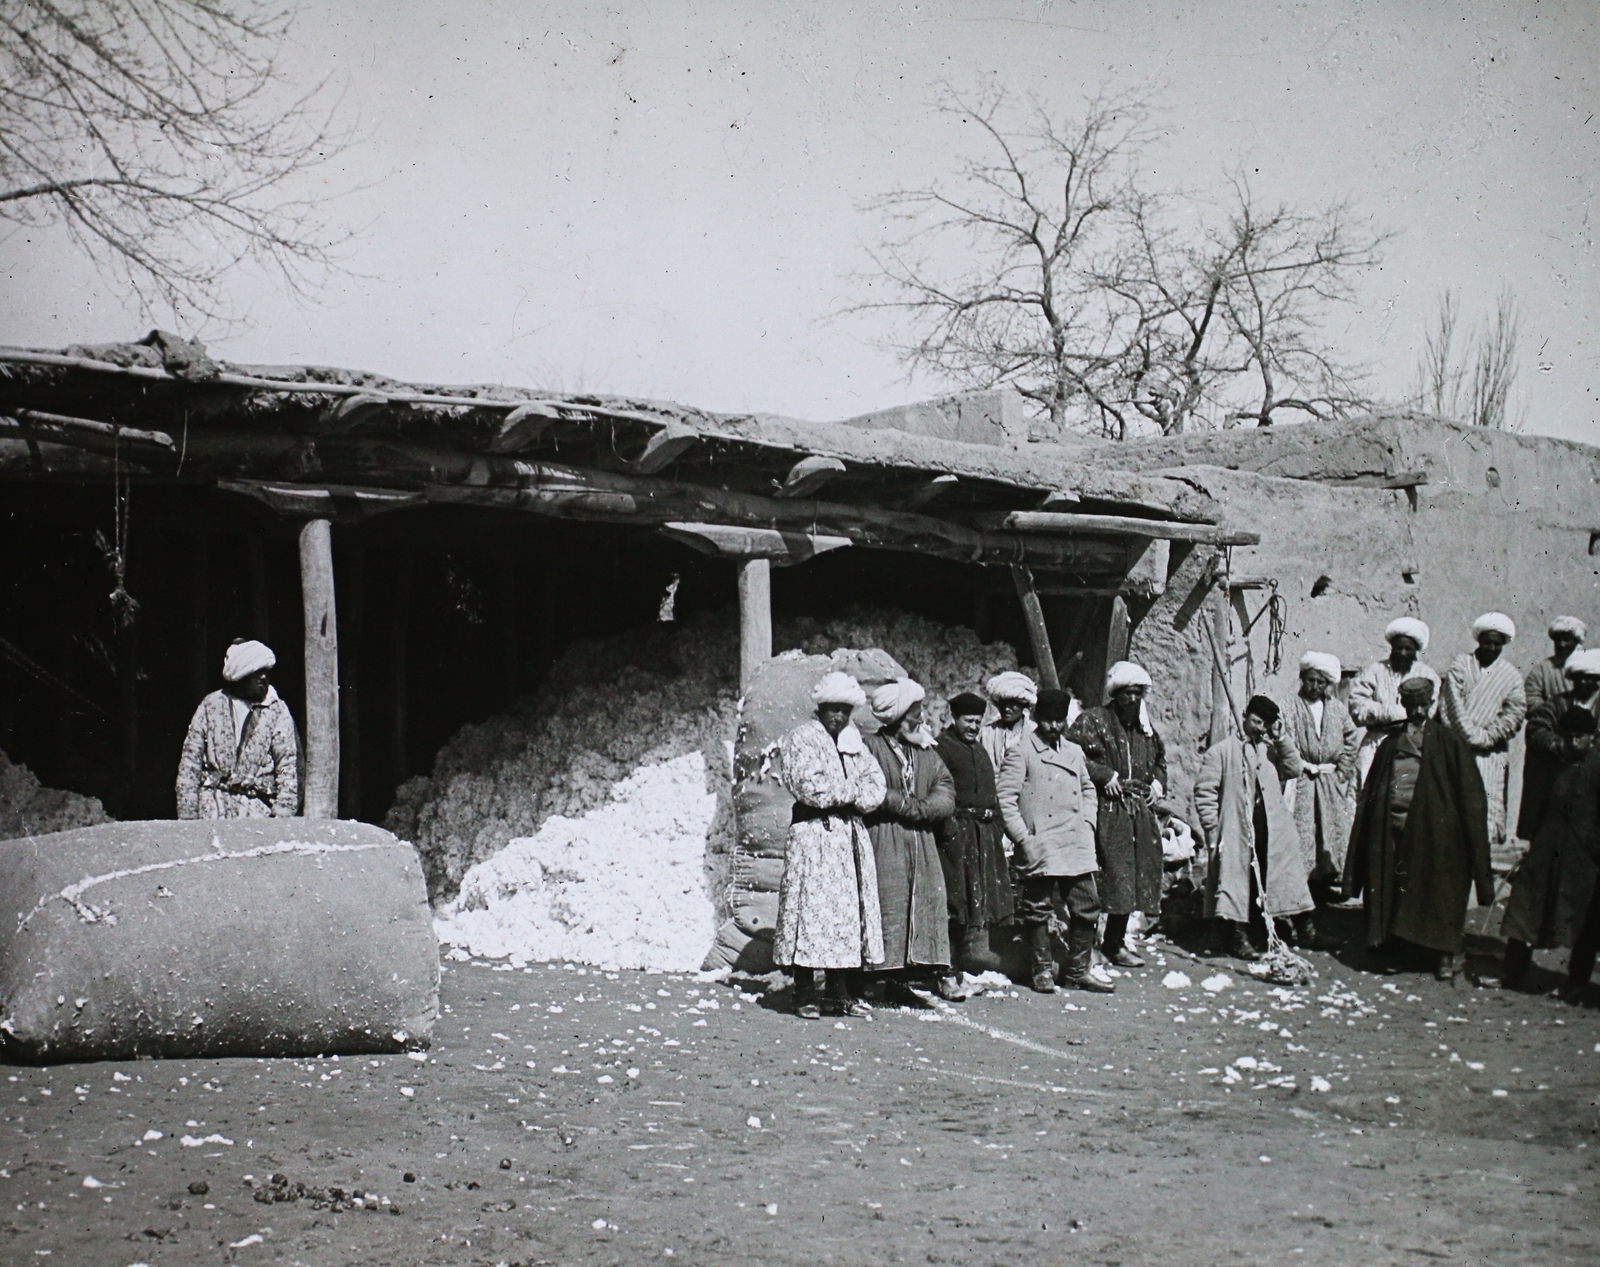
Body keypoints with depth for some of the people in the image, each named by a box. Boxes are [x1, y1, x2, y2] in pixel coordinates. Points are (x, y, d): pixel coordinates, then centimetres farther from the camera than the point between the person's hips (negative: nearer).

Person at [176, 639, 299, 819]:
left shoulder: (277, 710, 4)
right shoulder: (211, 706, 8)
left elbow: (288, 766, 0)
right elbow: (190, 760, 9)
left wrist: (283, 814, -10)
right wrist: (187, 816, 3)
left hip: (258, 810, -1)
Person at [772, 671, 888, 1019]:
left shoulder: (854, 742, 19)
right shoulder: (802, 739, -1)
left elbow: (876, 785, 9)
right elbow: (810, 787, -14)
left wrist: (852, 798, -10)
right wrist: (852, 791, -5)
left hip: (851, 833, 6)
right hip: (813, 832, -6)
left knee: (850, 909, 4)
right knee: (812, 908, -9)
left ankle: (840, 993, 9)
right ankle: (805, 995, -4)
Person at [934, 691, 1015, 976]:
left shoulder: (980, 750, 23)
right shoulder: (942, 747, -4)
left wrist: (995, 823, 17)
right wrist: (948, 823, -21)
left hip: (985, 828, 8)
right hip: (957, 828, -8)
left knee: (985, 889, 3)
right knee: (959, 887, -8)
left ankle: (978, 945, 5)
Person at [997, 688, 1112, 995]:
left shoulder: (1074, 752, 15)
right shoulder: (1021, 753, -4)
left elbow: (1088, 788, 28)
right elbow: (1006, 799, -7)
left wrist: (1088, 821, 12)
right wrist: (1023, 838, -12)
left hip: (1077, 845, 6)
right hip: (1039, 848, -6)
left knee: (1087, 908, 6)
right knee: (1037, 909, 1)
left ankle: (1076, 970, 18)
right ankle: (1042, 970, 15)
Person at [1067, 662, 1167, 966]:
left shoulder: (1145, 728, 17)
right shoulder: (1093, 721, -4)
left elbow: (1160, 758, 35)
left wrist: (1158, 781, 15)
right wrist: (1104, 775, -17)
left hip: (1141, 812, 7)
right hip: (1107, 812, -7)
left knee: (1142, 870, 8)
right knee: (1114, 871, -12)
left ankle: (1115, 942, 18)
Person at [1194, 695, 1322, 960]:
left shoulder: (1270, 749, 14)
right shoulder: (1221, 752, -2)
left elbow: (1294, 770, 1)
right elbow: (1204, 792, -4)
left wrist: (1281, 738, -5)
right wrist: (1212, 828, -10)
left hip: (1272, 831, 5)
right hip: (1236, 830, -5)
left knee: (1288, 878, 8)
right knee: (1236, 877, -3)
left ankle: (1304, 930, 18)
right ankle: (1237, 937, 6)